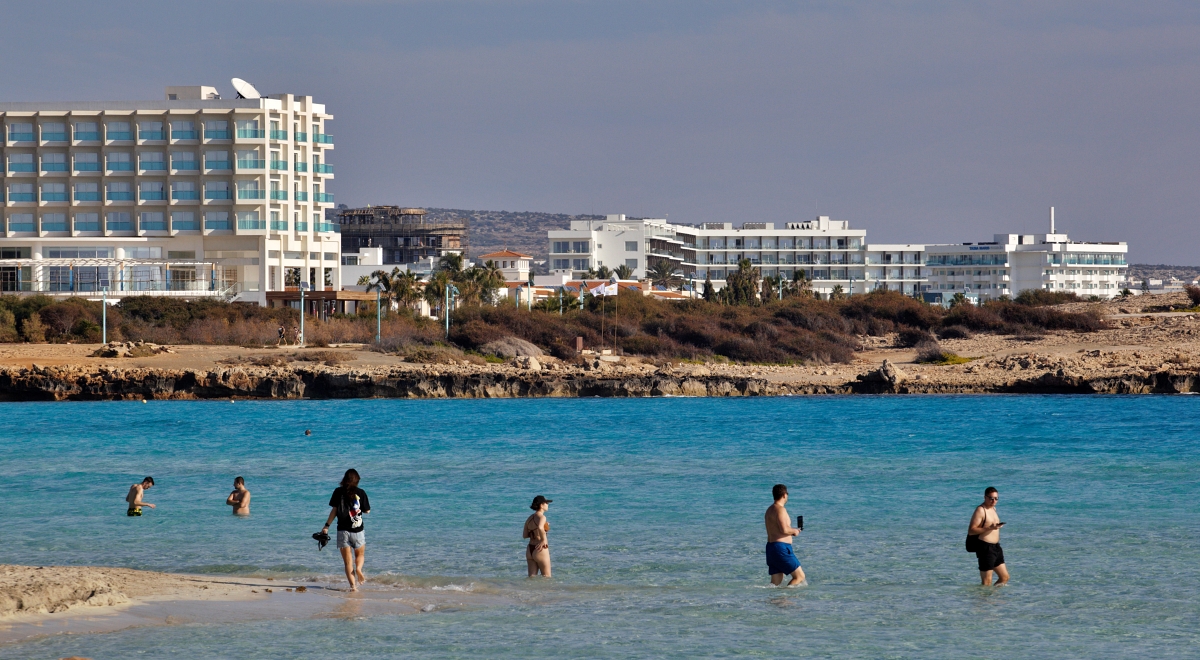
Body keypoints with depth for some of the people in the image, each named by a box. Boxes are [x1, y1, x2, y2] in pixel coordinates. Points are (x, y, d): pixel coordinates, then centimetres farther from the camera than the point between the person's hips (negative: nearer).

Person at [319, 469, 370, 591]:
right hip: (358, 530, 0)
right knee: (360, 554, 20)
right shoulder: (361, 493, -2)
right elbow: (367, 511, 4)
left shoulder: (338, 492, -1)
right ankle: (358, 569, -12)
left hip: (343, 530, 0)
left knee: (348, 561, 4)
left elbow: (334, 510, -3)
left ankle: (353, 585, -8)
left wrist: (326, 526, 3)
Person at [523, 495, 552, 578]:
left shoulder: (529, 518, 10)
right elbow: (540, 528, -36)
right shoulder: (541, 517, -14)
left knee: (532, 577, 8)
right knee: (546, 577, 6)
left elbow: (524, 535, 14)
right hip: (540, 550, -7)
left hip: (530, 550, 7)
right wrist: (544, 539, -22)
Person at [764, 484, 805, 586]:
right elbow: (784, 530, -24)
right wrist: (794, 531, -4)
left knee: (775, 583, 8)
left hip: (771, 547, 9)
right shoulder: (780, 509, -12)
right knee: (800, 576, -3)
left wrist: (791, 531, 22)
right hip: (781, 548, -9)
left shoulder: (769, 510, 18)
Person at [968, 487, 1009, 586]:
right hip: (985, 547, -9)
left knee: (1005, 577, 14)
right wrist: (989, 528, -27)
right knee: (987, 583, -7)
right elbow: (971, 530, -20)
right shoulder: (980, 510, -12)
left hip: (996, 547, 9)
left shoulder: (993, 508, 16)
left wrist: (997, 526, 14)